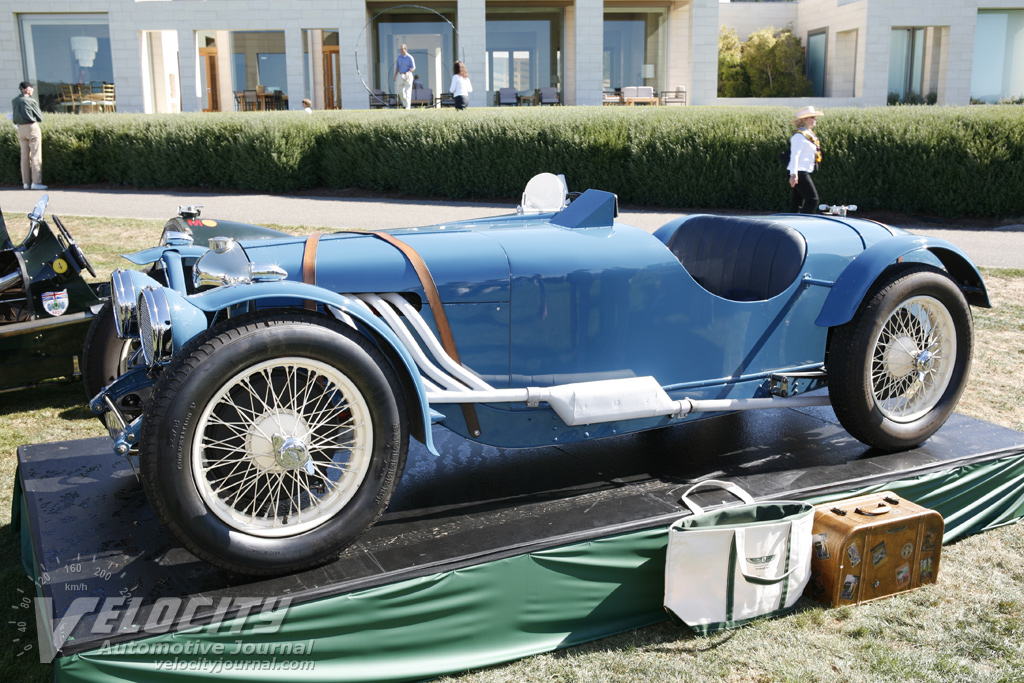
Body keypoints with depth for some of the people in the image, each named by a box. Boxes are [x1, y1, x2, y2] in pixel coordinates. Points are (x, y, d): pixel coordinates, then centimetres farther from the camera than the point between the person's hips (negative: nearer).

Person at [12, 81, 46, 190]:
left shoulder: (14, 101, 7)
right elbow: (40, 117, -5)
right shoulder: (30, 101, -11)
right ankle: (36, 182, -6)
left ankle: (26, 182, 11)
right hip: (32, 128, -6)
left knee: (25, 156, 10)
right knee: (35, 156, -3)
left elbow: (15, 117, 10)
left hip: (20, 129, 6)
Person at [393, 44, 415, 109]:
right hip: (400, 76, 5)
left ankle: (408, 106, -7)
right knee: (400, 91, 4)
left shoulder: (409, 57, -10)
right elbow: (397, 67, 15)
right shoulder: (399, 57, 8)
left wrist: (408, 72, -28)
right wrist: (395, 76, 10)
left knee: (408, 91, -8)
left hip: (408, 75, -5)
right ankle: (404, 103, 25)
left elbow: (413, 68, -10)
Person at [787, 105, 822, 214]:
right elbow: (794, 155, -22)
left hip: (804, 173, 9)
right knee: (812, 200, -9)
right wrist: (793, 174, -30)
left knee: (796, 203, 9)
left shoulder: (809, 134, 16)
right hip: (799, 172, -9)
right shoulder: (799, 136, -13)